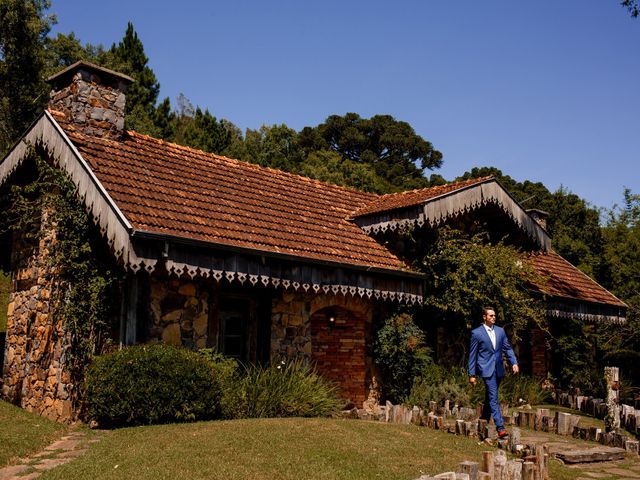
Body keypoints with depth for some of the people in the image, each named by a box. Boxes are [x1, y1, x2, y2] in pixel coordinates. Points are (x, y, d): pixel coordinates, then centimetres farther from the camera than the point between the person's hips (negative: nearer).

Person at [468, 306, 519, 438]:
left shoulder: (500, 331, 10)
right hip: (486, 369, -5)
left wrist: (514, 363, -2)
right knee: (493, 397, -13)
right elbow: (472, 355, -1)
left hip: (498, 369, 5)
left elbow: (507, 348, 14)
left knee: (490, 397, 14)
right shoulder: (476, 333, -4)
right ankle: (500, 427, -17)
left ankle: (484, 420, 29)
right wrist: (471, 374, -2)